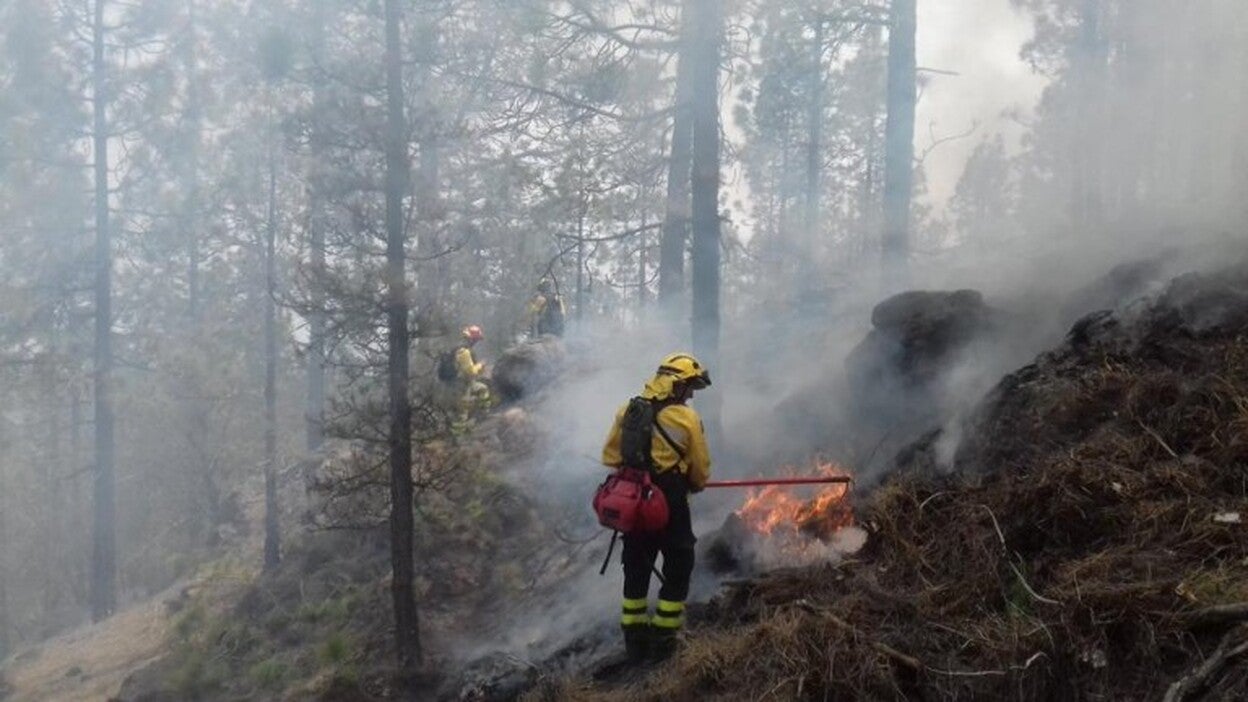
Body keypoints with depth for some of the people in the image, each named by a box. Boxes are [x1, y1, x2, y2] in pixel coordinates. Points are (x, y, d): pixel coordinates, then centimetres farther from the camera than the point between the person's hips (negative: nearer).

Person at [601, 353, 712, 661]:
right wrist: (694, 485, 15)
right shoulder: (687, 418, -13)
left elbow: (610, 456, 5)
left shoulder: (627, 411, 1)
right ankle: (662, 639, 13)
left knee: (636, 569, 17)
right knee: (678, 570, 11)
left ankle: (635, 639, 25)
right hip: (670, 507, -5)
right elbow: (701, 471, -7)